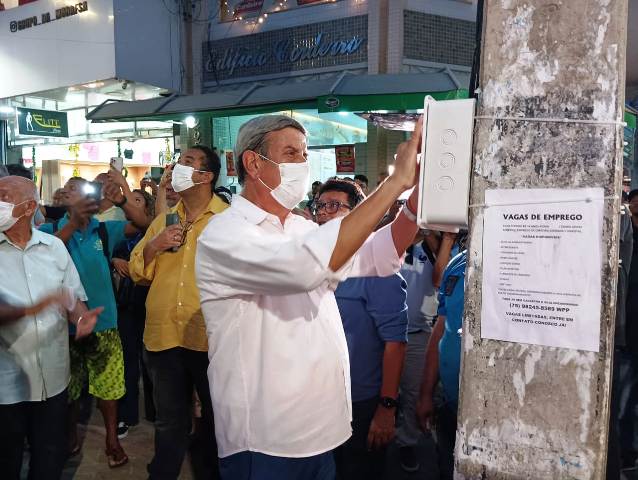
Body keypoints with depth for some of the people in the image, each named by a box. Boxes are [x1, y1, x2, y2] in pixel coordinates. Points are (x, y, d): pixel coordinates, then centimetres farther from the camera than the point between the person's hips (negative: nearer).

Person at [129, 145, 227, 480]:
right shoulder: (163, 220, 9)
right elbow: (137, 272, 9)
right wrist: (153, 246, -9)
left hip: (211, 337, -3)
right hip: (163, 336, 4)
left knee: (215, 418, 16)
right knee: (169, 422, 19)